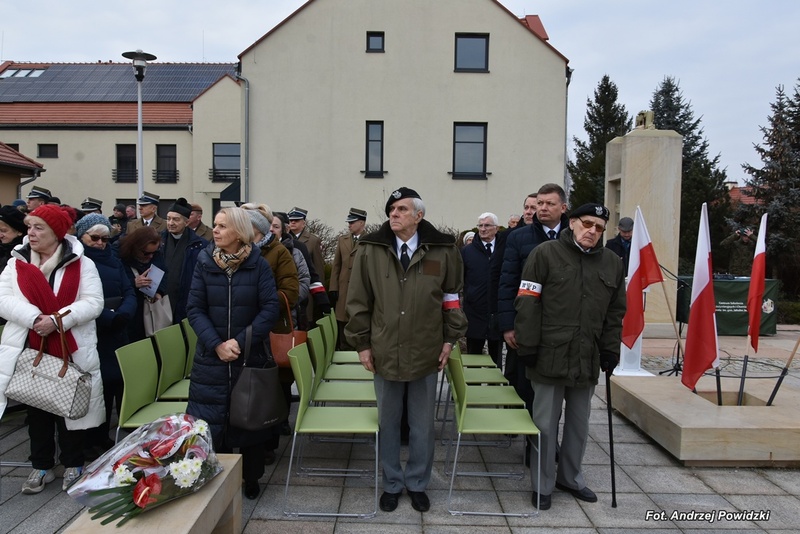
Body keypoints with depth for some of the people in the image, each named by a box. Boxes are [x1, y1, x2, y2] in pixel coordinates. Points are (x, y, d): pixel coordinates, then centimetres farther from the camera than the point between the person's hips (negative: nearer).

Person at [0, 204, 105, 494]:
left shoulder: (82, 264, -4)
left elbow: (94, 302, -12)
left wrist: (58, 319, -24)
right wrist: (33, 318, -21)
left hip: (71, 351, -3)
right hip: (30, 350, 3)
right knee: (37, 408, 13)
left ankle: (73, 463, 24)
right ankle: (41, 466, 27)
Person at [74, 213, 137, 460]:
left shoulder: (114, 261, 13)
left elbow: (129, 294, 5)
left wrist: (122, 315, -15)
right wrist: (106, 317, -22)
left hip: (116, 336, 5)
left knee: (114, 386, 8)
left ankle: (102, 439, 23)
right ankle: (91, 443, 17)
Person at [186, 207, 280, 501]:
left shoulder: (258, 265, -6)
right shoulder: (204, 262, -1)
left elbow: (270, 308, -9)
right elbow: (195, 309, -3)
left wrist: (241, 340, -17)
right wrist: (217, 344, -14)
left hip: (250, 356, -1)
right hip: (211, 358, 1)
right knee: (212, 421, 7)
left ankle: (251, 480, 28)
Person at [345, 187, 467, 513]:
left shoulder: (443, 249, -3)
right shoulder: (370, 249, -3)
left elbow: (453, 296, 6)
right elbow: (358, 300, 1)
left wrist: (450, 338, 3)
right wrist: (362, 343, 0)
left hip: (426, 352, 0)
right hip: (384, 351, 0)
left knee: (422, 424, 14)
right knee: (388, 422, 14)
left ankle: (417, 484, 34)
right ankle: (392, 483, 34)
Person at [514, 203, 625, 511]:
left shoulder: (612, 263, 8)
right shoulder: (545, 254, -5)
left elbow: (615, 312, 14)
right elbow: (528, 303, -9)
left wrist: (610, 351, 9)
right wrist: (528, 346, -12)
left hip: (588, 359, 4)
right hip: (549, 356, -4)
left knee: (579, 422, 17)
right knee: (546, 423, 6)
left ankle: (571, 477, 36)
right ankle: (543, 484, 22)